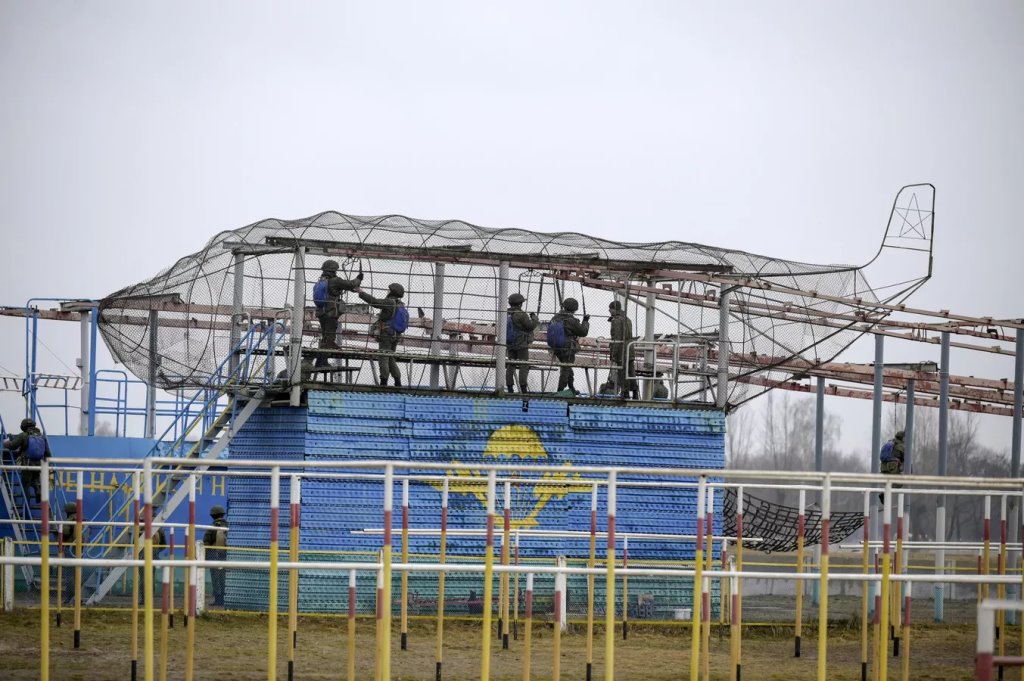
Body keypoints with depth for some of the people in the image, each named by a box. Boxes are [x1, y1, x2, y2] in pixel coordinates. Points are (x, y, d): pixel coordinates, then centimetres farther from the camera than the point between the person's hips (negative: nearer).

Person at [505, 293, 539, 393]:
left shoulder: (507, 314, 6)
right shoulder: (521, 314, -16)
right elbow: (531, 325, -14)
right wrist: (534, 317, 3)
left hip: (510, 344, 7)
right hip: (522, 344, -7)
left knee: (510, 365, 9)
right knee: (524, 366, -3)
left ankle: (509, 387, 8)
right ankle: (523, 387, -11)